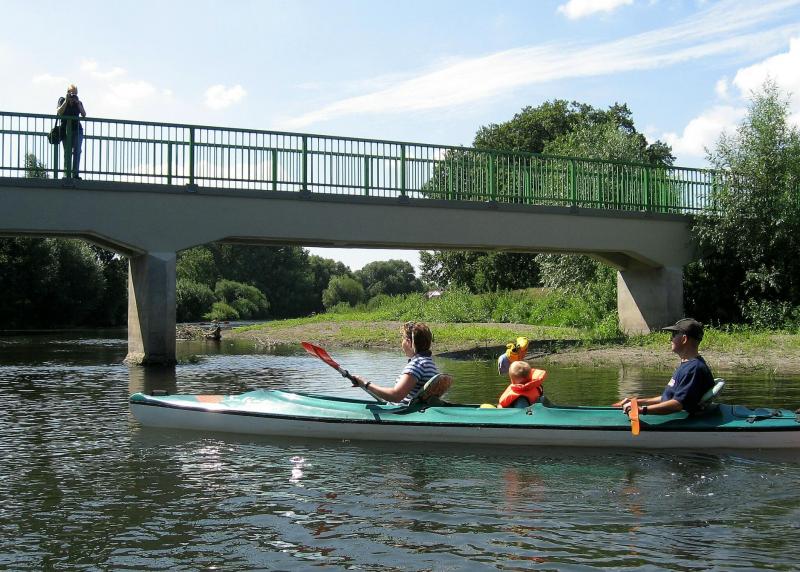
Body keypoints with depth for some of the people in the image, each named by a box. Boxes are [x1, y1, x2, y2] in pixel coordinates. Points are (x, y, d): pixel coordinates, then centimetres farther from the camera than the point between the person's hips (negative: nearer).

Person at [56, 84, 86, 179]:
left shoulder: (78, 102, 12)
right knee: (67, 152, -7)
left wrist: (78, 103, -8)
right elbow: (58, 113, -8)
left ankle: (75, 173, -13)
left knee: (77, 151, -9)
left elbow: (84, 115, 0)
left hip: (77, 129, 2)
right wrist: (66, 101, -10)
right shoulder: (62, 100, 7)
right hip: (66, 129, -2)